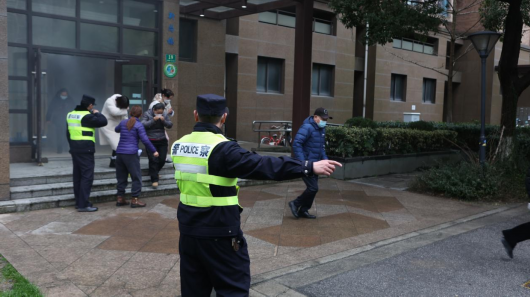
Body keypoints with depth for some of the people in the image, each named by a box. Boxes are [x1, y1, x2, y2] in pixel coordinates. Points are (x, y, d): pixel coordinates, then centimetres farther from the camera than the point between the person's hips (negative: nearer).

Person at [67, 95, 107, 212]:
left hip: (74, 149, 9)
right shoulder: (87, 116, -15)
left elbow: (68, 133, 19)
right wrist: (97, 113, 1)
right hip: (85, 151, -9)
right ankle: (83, 205, -8)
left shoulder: (71, 115, 12)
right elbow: (103, 121, -17)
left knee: (78, 176, 14)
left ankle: (79, 202, 22)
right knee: (87, 177, -6)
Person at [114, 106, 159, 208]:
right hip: (131, 154, -6)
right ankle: (134, 200, 0)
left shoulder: (123, 122, 10)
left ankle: (120, 198, 18)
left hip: (119, 153, 6)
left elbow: (116, 129, 32)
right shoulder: (139, 125, -6)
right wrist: (154, 151, -4)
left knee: (121, 177, 14)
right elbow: (145, 140, -12)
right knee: (136, 177, 2)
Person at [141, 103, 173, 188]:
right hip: (151, 141, -4)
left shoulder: (165, 114, 3)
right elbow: (143, 125, -17)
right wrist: (153, 120, -27)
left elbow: (170, 125, 1)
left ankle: (153, 173, 31)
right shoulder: (147, 114, -7)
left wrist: (164, 121, -18)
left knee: (162, 159, 3)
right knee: (153, 160, -10)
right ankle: (154, 180, -1)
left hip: (162, 140, 4)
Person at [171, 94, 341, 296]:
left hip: (188, 228, 7)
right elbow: (264, 166, -27)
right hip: (219, 232, -7)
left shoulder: (178, 145, 3)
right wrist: (310, 167, -26)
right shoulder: (222, 148, -21)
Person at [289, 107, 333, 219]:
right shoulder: (307, 127, -18)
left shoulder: (321, 128, 11)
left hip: (314, 164, 9)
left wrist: (325, 158, 9)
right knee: (313, 188, -9)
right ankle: (295, 204, 9)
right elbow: (296, 144, -23)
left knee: (313, 188, 11)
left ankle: (303, 211, 23)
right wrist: (303, 163, -27)